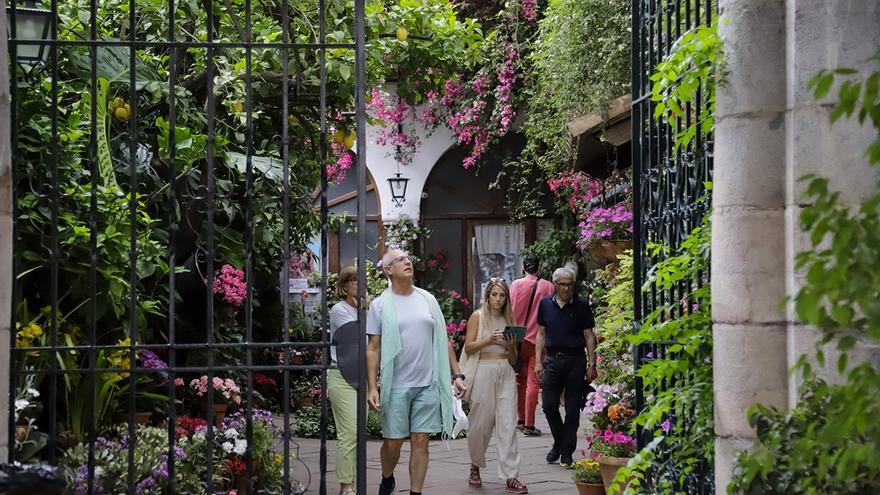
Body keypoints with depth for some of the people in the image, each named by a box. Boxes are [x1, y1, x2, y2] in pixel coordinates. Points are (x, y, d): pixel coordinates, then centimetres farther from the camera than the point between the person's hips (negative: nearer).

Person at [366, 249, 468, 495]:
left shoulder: (427, 299, 9)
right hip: (395, 387, -2)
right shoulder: (380, 305, 0)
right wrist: (372, 387, -8)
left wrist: (457, 375, 6)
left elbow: (443, 341, 12)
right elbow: (373, 349, -1)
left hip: (428, 385, 2)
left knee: (420, 442, 2)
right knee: (393, 442, 5)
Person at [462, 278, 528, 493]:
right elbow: (468, 348, -3)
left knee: (508, 425, -6)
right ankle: (475, 466, 28)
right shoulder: (477, 316, 4)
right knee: (481, 423, 4)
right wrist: (489, 340, -17)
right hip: (484, 371, -3)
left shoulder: (508, 320, 14)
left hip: (506, 373, 3)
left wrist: (511, 346, -4)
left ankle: (511, 476, -8)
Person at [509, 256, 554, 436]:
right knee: (533, 382, -2)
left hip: (519, 338, 2)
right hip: (539, 338, -2)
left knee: (520, 380, 15)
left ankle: (520, 420, 22)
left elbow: (511, 311, -1)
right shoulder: (548, 286, -2)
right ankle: (529, 424, -6)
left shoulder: (516, 284, 0)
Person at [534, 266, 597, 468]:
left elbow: (589, 336, 2)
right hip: (552, 359, 2)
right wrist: (538, 362, 5)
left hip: (575, 360, -2)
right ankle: (558, 442, 21)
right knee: (548, 405, -2)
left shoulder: (581, 306, 0)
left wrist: (592, 364, -4)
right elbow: (541, 334, 12)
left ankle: (567, 452, 8)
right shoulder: (545, 304, 7)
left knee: (572, 408, 0)